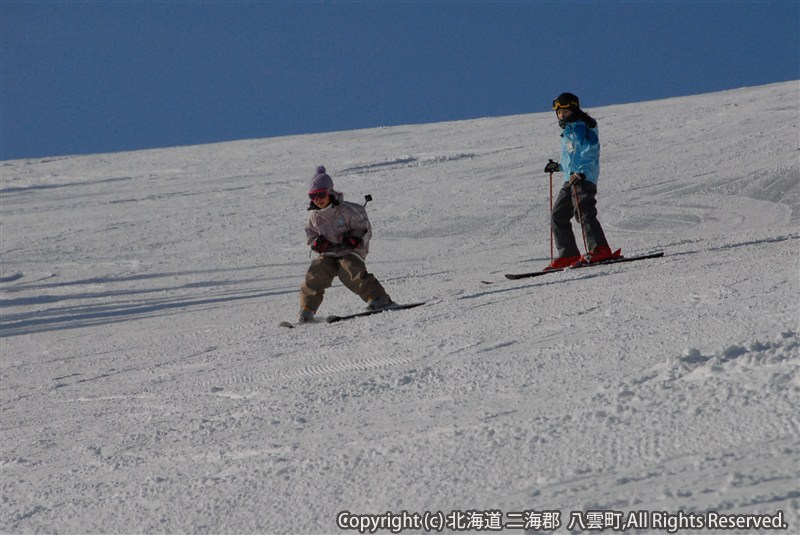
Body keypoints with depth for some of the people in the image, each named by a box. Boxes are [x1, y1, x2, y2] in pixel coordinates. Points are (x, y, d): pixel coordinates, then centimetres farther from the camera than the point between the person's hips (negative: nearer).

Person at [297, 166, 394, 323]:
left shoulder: (346, 210, -12)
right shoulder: (314, 215, 3)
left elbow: (365, 229, -6)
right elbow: (311, 234, 17)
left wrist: (354, 239, -25)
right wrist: (317, 243, -5)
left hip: (351, 251, -4)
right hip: (328, 254, 4)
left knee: (351, 271, -33)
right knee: (316, 273, -20)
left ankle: (379, 299, -29)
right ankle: (307, 309, -8)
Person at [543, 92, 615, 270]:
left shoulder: (582, 128, -6)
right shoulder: (568, 131, 24)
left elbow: (590, 153, -18)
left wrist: (581, 173, -29)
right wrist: (558, 166, 39)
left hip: (584, 178, -10)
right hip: (570, 179, 10)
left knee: (583, 213, -23)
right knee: (558, 216, 8)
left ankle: (600, 250, -30)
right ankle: (568, 255, 10)